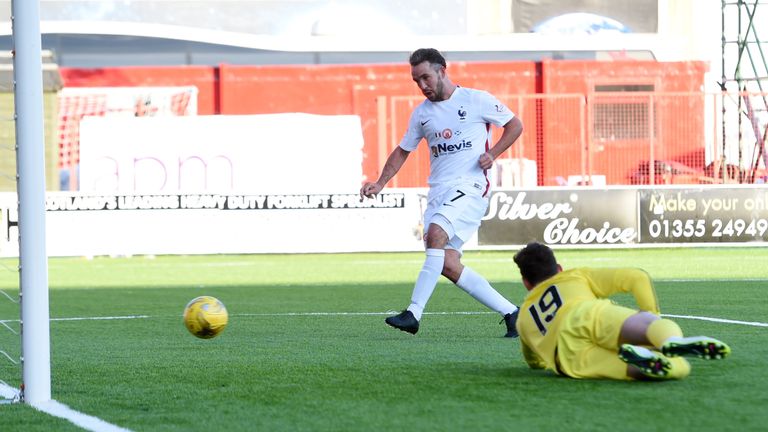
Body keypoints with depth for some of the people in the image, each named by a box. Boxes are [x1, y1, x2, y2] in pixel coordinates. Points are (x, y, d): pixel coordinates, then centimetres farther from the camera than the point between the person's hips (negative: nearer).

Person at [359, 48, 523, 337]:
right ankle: (510, 312, 3)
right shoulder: (421, 113, 15)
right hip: (438, 190, 6)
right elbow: (402, 151, 25)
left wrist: (493, 154, -7)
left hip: (470, 185, -6)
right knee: (448, 265, -7)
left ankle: (414, 313, -31)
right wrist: (380, 184, 13)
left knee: (436, 234, -29)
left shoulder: (476, 100, 0)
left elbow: (515, 125, 8)